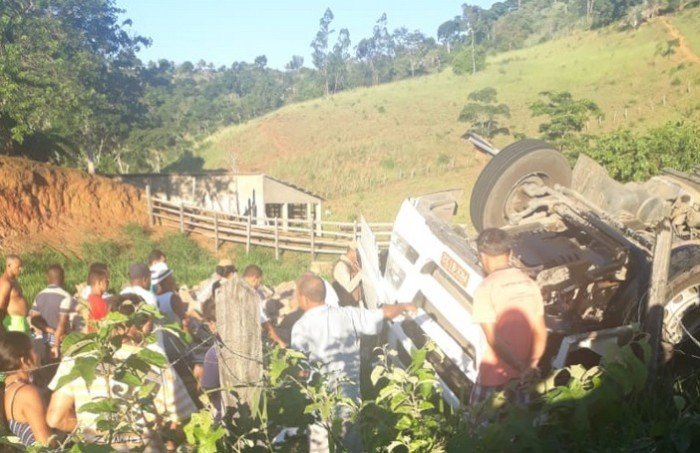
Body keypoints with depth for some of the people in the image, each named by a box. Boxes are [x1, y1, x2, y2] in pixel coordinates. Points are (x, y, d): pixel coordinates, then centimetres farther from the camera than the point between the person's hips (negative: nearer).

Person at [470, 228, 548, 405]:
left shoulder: (486, 289, -18)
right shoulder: (530, 283, 1)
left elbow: (494, 340, -22)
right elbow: (541, 332, -1)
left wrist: (521, 368, -18)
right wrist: (531, 365, -10)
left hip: (495, 375, -5)